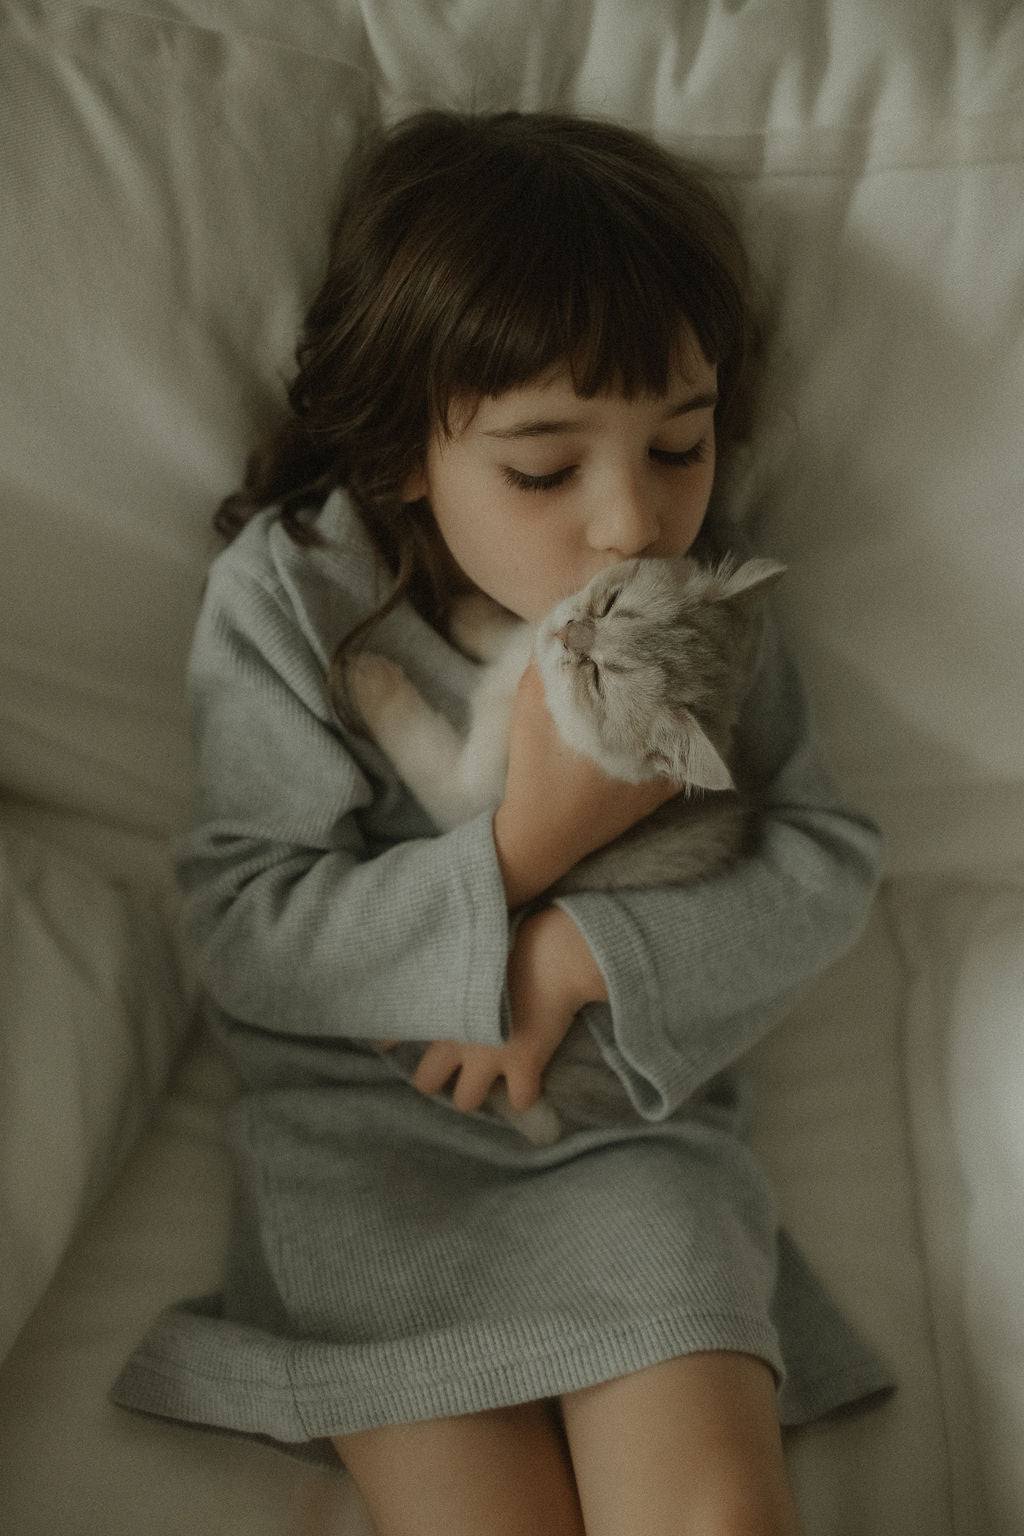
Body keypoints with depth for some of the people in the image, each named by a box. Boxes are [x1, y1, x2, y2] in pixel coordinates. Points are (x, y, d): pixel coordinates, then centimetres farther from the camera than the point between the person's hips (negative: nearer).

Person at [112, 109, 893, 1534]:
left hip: (635, 1112, 2)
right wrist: (517, 856, -24)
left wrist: (582, 952, -19)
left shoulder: (702, 590, -3)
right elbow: (244, 926, -13)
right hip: (365, 1128, -1)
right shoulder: (286, 596, -11)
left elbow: (827, 858, -3)